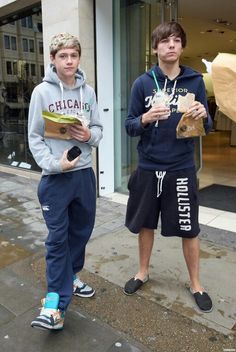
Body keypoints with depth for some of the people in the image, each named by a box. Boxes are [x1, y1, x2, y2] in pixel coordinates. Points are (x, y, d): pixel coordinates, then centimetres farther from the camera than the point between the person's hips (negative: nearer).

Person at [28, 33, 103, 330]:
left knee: (81, 230, 15)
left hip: (84, 173, 4)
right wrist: (54, 163, -19)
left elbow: (98, 129, 9)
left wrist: (89, 136, -13)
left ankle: (70, 276, 37)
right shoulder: (42, 91, -3)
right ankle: (55, 301, 11)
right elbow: (35, 138, -5)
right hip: (55, 177, -4)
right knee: (57, 237, -1)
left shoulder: (88, 92, 7)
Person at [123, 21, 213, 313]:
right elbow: (130, 127, 1)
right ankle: (143, 272, 39)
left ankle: (196, 284, 31)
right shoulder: (142, 83, 1)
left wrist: (202, 116, -17)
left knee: (189, 230, 8)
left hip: (181, 169, 0)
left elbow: (207, 127, 6)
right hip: (148, 168, 1)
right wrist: (147, 118, -20)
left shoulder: (195, 81, 2)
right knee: (145, 224, 15)